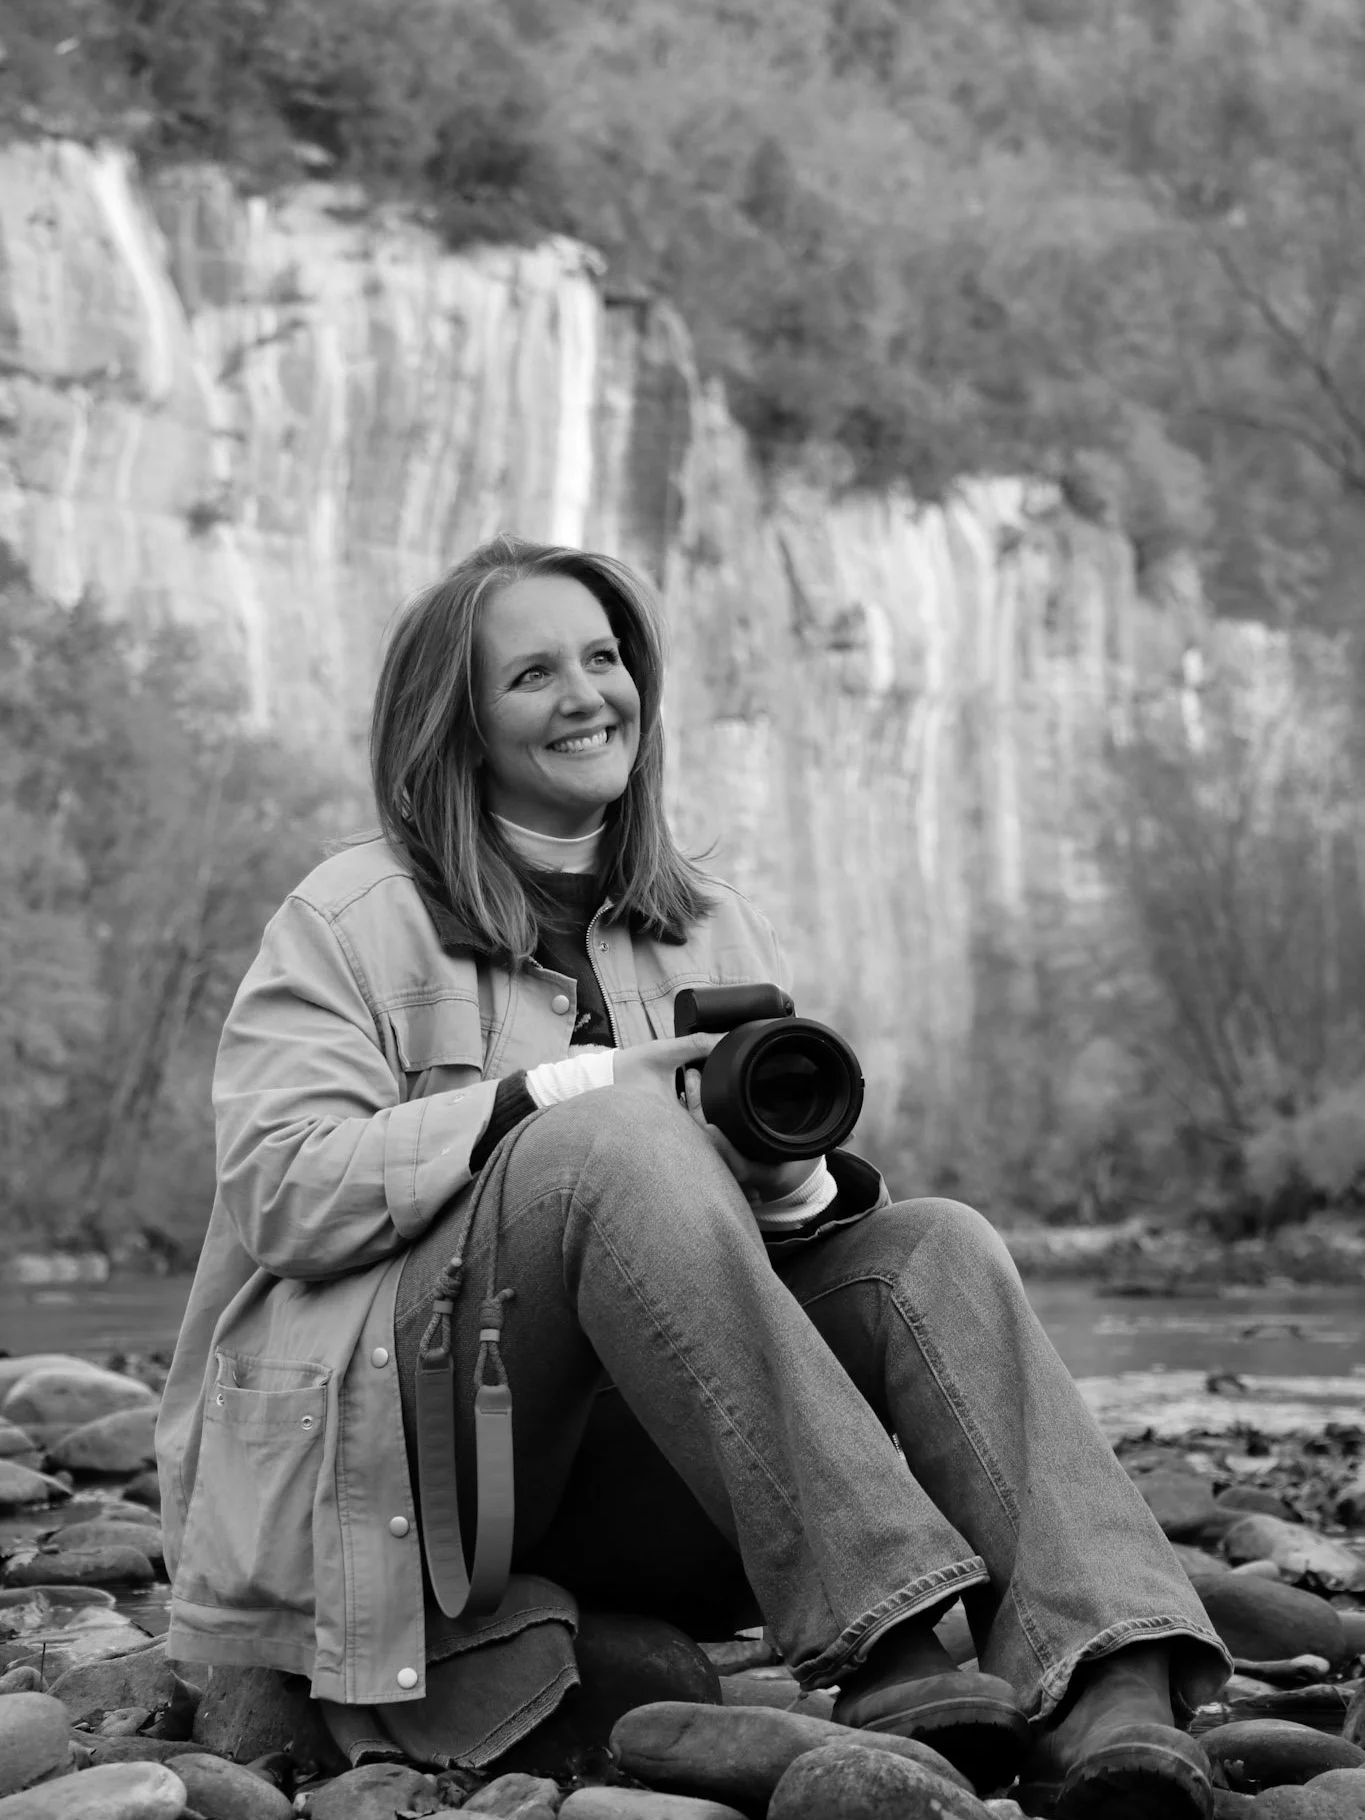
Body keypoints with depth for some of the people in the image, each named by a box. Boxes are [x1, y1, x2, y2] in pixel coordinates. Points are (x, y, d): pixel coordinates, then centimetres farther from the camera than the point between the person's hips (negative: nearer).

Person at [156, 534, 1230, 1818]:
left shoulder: (712, 932, 19)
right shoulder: (352, 919, 4)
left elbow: (793, 1221, 14)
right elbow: (279, 1192, -10)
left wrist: (790, 1176, -11)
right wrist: (557, 1097, -18)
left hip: (626, 1470, 5)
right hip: (377, 1458, -5)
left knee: (931, 1249, -19)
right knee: (620, 1142, -31)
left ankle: (1113, 1713, -41)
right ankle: (886, 1656, -40)